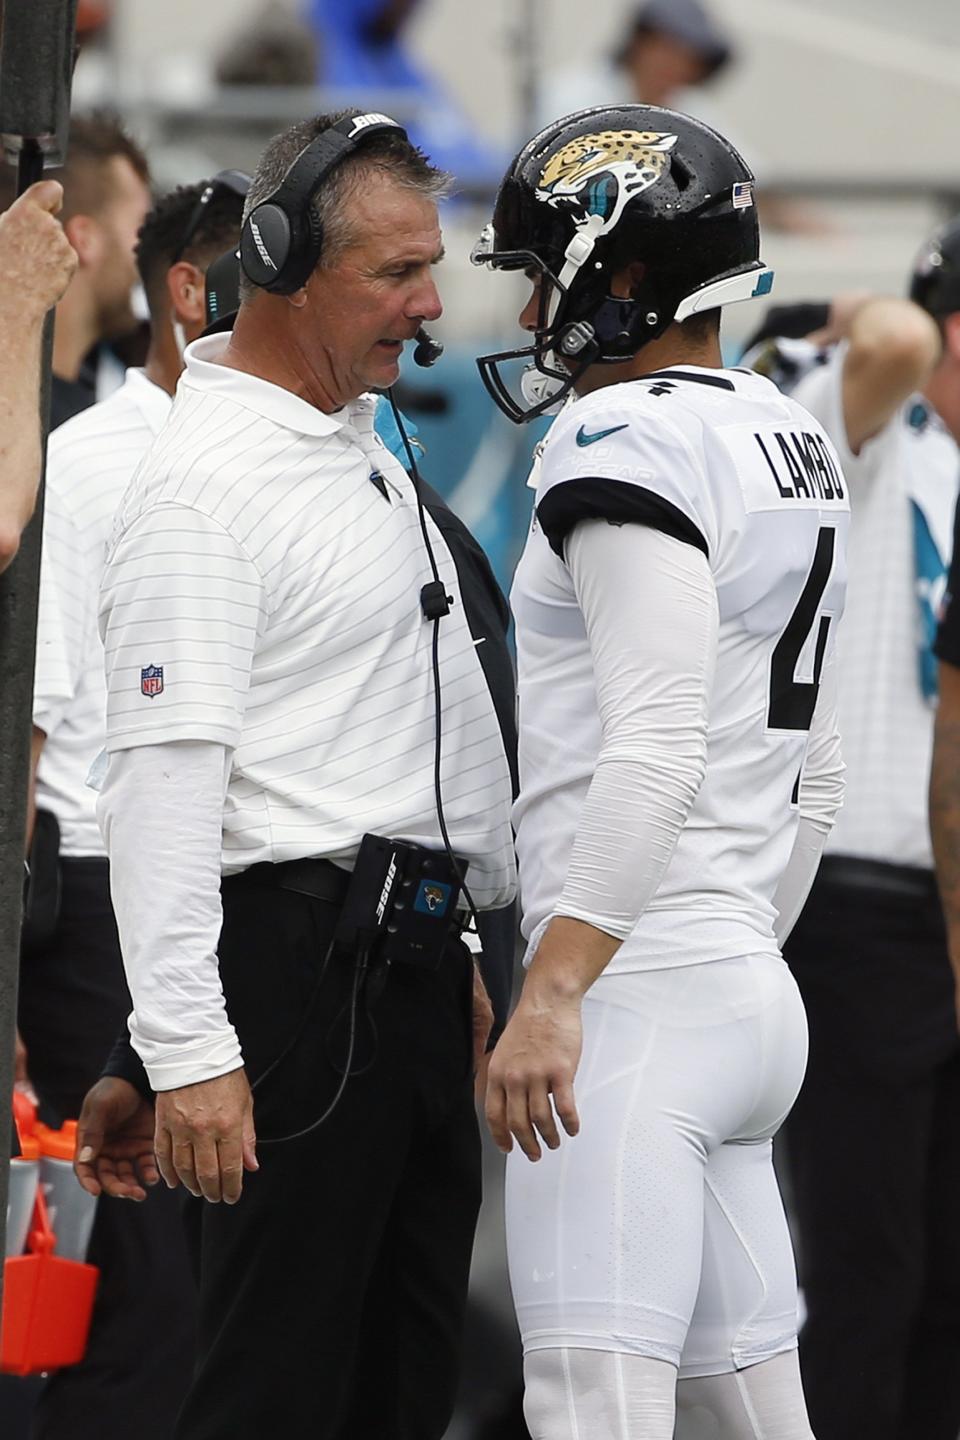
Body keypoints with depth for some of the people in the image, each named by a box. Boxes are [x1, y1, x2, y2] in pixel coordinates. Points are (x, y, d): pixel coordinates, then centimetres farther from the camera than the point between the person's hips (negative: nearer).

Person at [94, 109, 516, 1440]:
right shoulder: (202, 487, -14)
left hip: (408, 968, 10)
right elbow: (163, 782, -20)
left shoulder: (369, 454, 17)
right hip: (298, 967, -10)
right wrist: (187, 1054, -25)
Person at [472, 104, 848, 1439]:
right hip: (749, 991, 10)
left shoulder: (632, 443, -12)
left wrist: (553, 992, -26)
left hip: (639, 989, -10)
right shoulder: (788, 443, 17)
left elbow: (655, 751, -22)